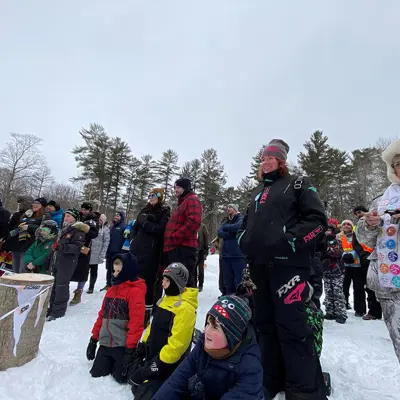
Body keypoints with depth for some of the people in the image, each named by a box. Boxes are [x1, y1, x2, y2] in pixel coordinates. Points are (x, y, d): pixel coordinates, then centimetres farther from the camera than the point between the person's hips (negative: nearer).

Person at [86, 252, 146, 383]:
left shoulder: (136, 291, -18)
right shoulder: (112, 289, 9)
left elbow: (136, 322, -21)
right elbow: (102, 315, 15)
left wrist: (130, 349, -19)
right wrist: (94, 339, 15)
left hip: (123, 345, -7)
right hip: (105, 343, 7)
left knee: (121, 378, 4)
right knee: (96, 373, 12)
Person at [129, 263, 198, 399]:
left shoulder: (185, 308, -28)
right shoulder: (167, 299, 3)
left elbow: (176, 345, -28)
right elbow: (154, 327, 14)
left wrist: (158, 365, -22)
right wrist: (143, 345, 13)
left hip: (167, 366, -9)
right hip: (152, 358, 9)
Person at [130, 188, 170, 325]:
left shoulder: (164, 212, 2)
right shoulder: (144, 210, 21)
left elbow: (161, 229, -12)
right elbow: (135, 226, 22)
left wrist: (145, 223, -8)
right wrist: (133, 239, 6)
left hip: (150, 251, -6)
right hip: (137, 248, 6)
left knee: (147, 280, -7)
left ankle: (146, 312, 3)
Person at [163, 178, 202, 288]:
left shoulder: (192, 200, -4)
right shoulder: (182, 202, 28)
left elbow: (194, 222, -21)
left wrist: (175, 237, -18)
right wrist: (170, 239, 18)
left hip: (183, 248, -10)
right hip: (176, 247, 10)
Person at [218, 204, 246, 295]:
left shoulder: (241, 219, 3)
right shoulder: (227, 222, 21)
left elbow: (238, 227, -19)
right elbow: (219, 232, 6)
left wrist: (226, 228, -3)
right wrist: (230, 233, -12)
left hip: (238, 255, -7)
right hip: (226, 255, 7)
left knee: (239, 280, -6)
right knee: (227, 280, 12)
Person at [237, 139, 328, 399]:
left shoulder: (298, 184, 4)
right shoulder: (259, 192, 22)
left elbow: (318, 219, -6)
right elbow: (247, 222, 29)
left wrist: (291, 241, -15)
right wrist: (244, 240, 10)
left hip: (287, 264, -7)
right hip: (259, 266, 7)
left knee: (291, 327, -5)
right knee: (266, 324, 14)